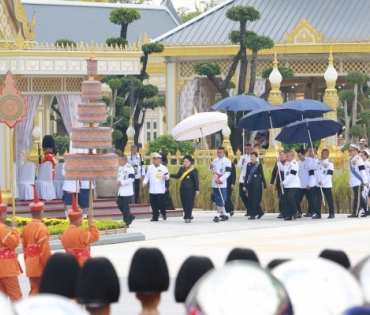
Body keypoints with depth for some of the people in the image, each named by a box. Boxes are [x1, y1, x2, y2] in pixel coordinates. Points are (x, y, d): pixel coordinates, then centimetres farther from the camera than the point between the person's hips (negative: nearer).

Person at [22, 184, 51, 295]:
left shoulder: (26, 228, 9)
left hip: (30, 265, 7)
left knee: (34, 289, 10)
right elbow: (45, 249, -17)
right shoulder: (41, 228, -16)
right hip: (40, 265, -7)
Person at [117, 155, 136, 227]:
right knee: (120, 205, 8)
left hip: (127, 191, -8)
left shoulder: (129, 168, -13)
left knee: (125, 206, -6)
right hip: (121, 191, 8)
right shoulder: (120, 168, 14)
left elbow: (131, 179, -19)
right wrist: (118, 182, 0)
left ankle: (126, 222, 2)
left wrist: (122, 182, -20)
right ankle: (130, 217, 25)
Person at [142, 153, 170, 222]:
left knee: (161, 203, -7)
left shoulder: (164, 168, 0)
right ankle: (155, 216, 11)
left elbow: (167, 177, -2)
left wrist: (166, 176, -25)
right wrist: (144, 182, -4)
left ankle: (163, 213, 18)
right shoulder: (150, 167, 9)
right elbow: (147, 176, 12)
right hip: (152, 189, 3)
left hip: (160, 190, -3)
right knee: (153, 204, 3)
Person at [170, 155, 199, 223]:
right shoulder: (182, 168, 8)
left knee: (189, 204, -5)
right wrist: (170, 175, 2)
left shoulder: (193, 170, -8)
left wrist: (197, 190, -8)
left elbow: (196, 180, -6)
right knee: (184, 203, 8)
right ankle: (187, 216, 20)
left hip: (190, 189, -6)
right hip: (182, 189, 6)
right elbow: (177, 176, 17)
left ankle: (188, 217, -1)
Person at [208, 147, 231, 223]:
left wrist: (220, 179, -22)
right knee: (217, 200, 11)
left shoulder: (227, 161, -5)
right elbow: (209, 170, 18)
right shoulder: (215, 160, 14)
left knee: (221, 200, -11)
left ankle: (218, 215, -13)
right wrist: (210, 167, -6)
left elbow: (228, 172, -13)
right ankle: (224, 214, 20)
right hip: (214, 184, 7)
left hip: (222, 184, -7)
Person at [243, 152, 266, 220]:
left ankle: (253, 215, -5)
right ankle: (260, 212, 18)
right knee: (250, 199, 4)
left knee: (255, 199, -7)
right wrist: (245, 185, 11)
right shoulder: (249, 165, 9)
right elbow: (247, 175, 12)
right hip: (250, 184, 5)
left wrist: (264, 185, -1)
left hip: (257, 184, -5)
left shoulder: (259, 165, -4)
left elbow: (262, 175, -1)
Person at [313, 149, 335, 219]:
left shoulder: (330, 164, -5)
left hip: (326, 184, -5)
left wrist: (322, 182, -21)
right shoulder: (318, 162, 11)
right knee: (318, 199, 0)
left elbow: (329, 175, -13)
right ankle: (318, 214, 1)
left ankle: (331, 213, 8)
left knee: (329, 199, 1)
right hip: (318, 184, 5)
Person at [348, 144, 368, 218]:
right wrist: (350, 182, 23)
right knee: (359, 198, 10)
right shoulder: (351, 160, 16)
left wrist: (365, 181, -17)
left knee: (357, 198, -8)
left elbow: (362, 171, -14)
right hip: (354, 183, 9)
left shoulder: (358, 159, -10)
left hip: (358, 182, -9)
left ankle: (355, 213, -8)